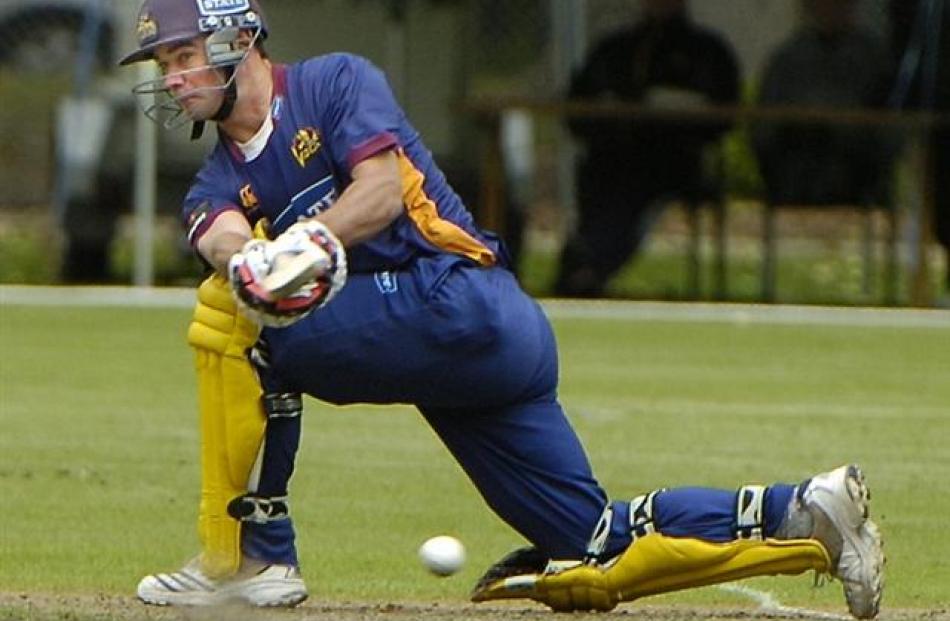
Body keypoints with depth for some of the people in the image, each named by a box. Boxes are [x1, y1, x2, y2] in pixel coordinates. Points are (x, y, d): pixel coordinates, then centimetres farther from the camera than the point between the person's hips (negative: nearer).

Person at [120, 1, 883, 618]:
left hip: (459, 296, -8)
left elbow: (381, 191, -14)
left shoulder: (335, 83, 3)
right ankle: (803, 516, 8)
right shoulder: (220, 183, 18)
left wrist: (313, 240, -33)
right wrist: (245, 263, -31)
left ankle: (251, 559, -12)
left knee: (235, 323, -17)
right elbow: (222, 237, -7)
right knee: (597, 552, 3)